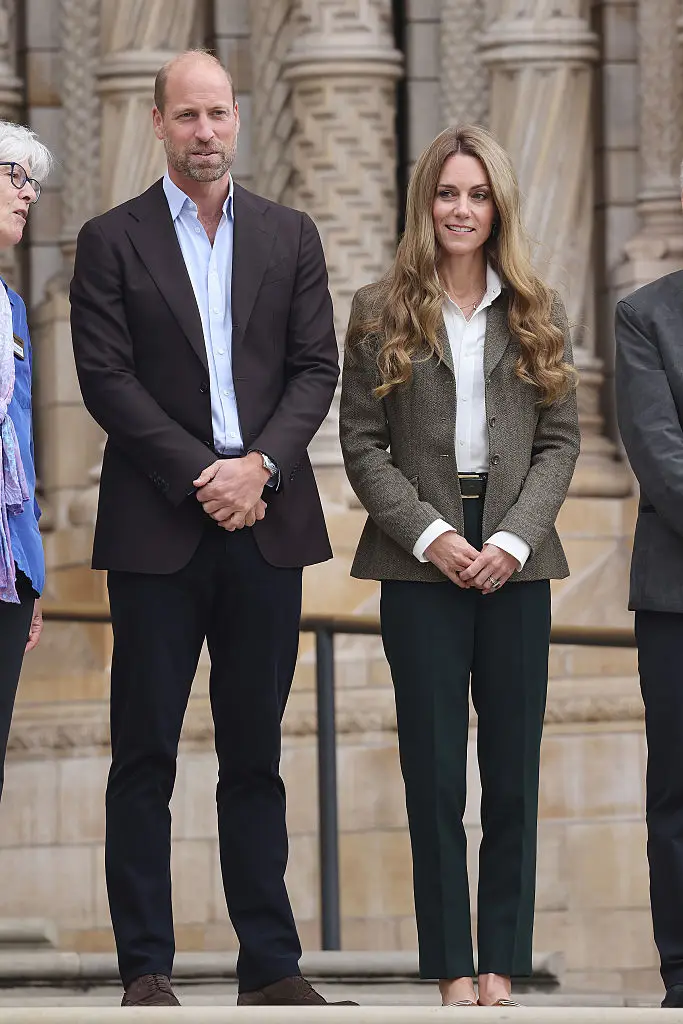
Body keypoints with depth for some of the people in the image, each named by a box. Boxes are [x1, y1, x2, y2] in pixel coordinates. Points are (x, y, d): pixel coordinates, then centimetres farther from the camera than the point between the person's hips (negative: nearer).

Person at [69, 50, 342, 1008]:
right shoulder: (112, 241, 3)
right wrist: (201, 476, -12)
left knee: (256, 752, 6)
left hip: (265, 523, 3)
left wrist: (260, 465, -10)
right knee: (145, 754, -1)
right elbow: (106, 378, -4)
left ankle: (272, 964, 8)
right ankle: (145, 967, 1)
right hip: (157, 528, -2)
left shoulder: (290, 237, 12)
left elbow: (316, 368, 7)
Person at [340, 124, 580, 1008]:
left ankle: (502, 966, 7)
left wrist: (512, 540, -9)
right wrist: (429, 534, -11)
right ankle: (451, 967, 4)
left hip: (514, 562, 2)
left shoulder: (536, 313, 8)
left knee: (513, 770, 2)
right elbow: (362, 444, 1)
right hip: (422, 563, -1)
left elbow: (560, 439, 5)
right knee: (433, 770, -1)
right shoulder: (381, 312, 4)